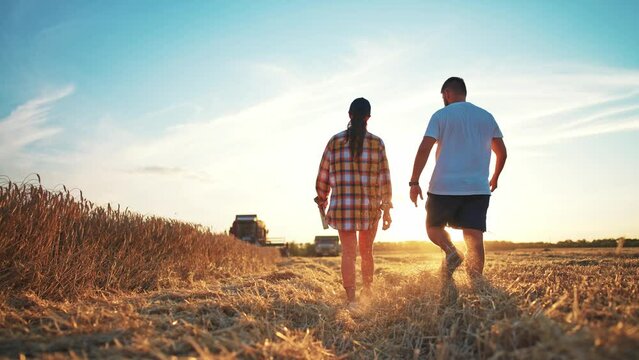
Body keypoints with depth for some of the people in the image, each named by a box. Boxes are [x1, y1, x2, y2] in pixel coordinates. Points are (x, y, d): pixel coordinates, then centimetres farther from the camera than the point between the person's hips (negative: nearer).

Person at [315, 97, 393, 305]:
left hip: (342, 206, -1)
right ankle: (367, 290, 34)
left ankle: (350, 298, -6)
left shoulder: (335, 141, -1)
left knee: (348, 251, 2)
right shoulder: (377, 143, -2)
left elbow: (323, 176, 3)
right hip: (370, 207, 1)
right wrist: (386, 209, 3)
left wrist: (322, 200, 18)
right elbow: (384, 179, -3)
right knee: (366, 251, 18)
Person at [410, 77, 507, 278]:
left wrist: (414, 182, -6)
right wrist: (495, 178, 33)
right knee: (474, 237, 1)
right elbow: (502, 153, 18)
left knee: (433, 226, 16)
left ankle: (451, 252, -11)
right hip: (479, 189, 3)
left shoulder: (441, 115, 0)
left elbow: (424, 149, -10)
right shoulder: (487, 117, 14)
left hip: (444, 187, -3)